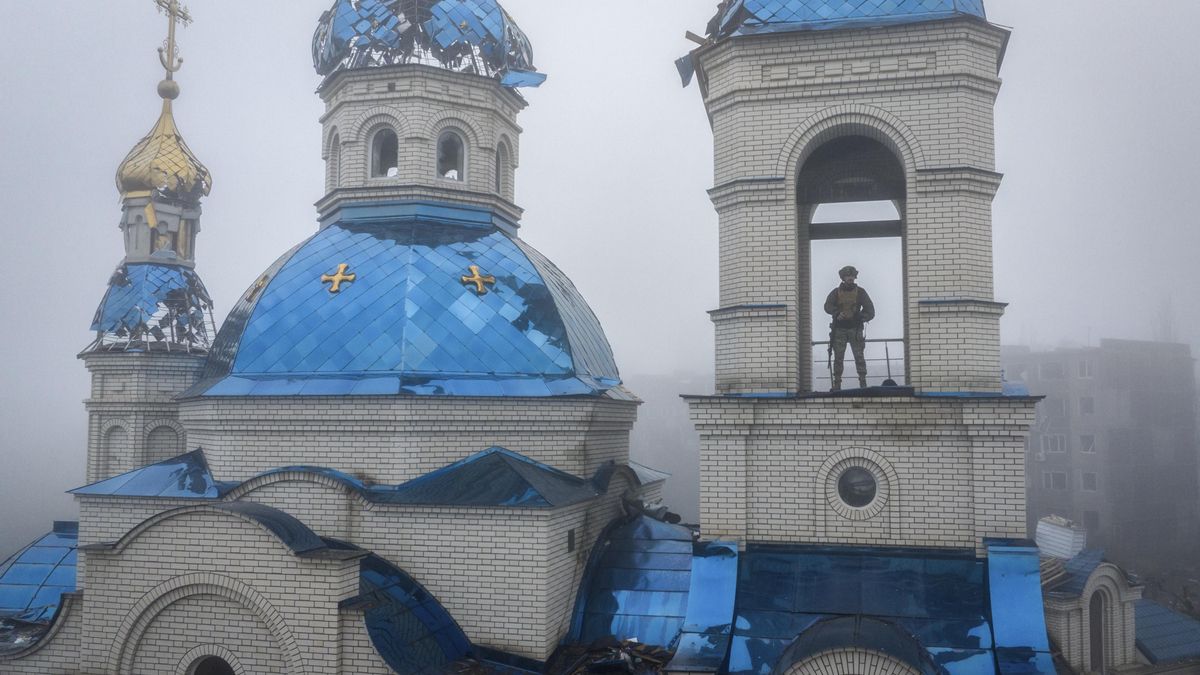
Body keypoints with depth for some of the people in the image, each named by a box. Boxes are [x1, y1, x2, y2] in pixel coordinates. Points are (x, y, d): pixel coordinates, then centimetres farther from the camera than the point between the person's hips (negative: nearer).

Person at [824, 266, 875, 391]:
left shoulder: (860, 292, 7)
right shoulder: (836, 292, 7)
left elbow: (870, 311, 5)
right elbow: (828, 306, -7)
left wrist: (861, 318, -13)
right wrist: (837, 313, -25)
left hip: (855, 329, 0)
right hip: (839, 329, 0)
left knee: (859, 356, -7)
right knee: (838, 358, -2)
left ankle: (863, 383, -4)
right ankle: (837, 384, 1)